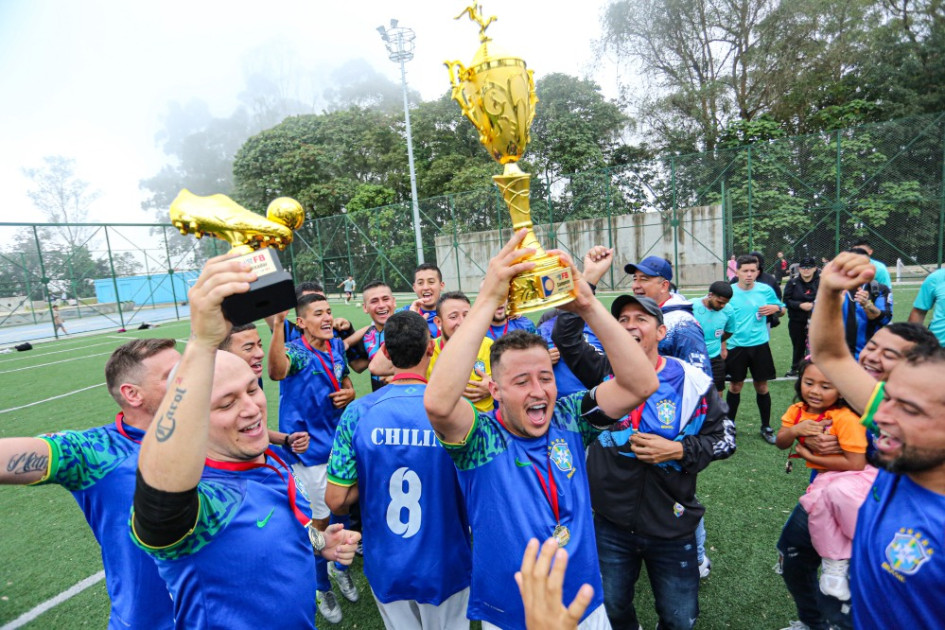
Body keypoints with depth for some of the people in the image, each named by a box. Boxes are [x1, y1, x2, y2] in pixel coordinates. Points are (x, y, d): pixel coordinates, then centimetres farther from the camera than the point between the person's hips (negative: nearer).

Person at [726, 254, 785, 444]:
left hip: (759, 345, 1)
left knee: (761, 386, 9)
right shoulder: (729, 291, -6)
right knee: (735, 386, 9)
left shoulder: (766, 290, -1)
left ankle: (766, 427, 26)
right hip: (736, 346, -1)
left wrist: (776, 308, -11)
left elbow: (781, 309, 13)